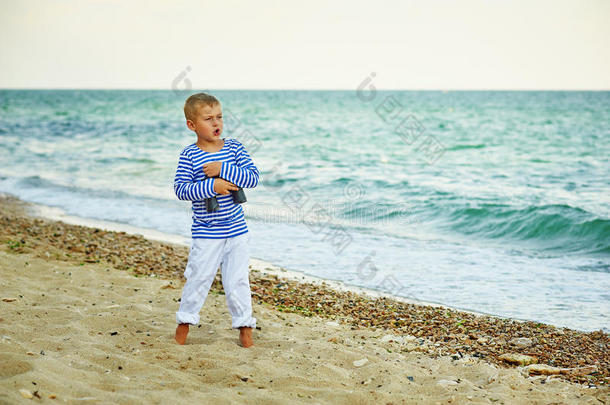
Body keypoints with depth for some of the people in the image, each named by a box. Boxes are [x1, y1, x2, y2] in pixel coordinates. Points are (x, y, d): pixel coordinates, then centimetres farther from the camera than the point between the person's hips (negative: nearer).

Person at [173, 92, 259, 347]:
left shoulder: (234, 148, 1)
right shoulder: (189, 155, -5)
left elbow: (253, 177, -8)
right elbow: (181, 189, -12)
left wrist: (223, 169, -19)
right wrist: (211, 186, -23)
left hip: (236, 230, 2)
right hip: (205, 234, -2)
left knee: (237, 280, 6)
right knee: (198, 278, 3)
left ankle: (244, 324, 20)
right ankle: (185, 319, 24)